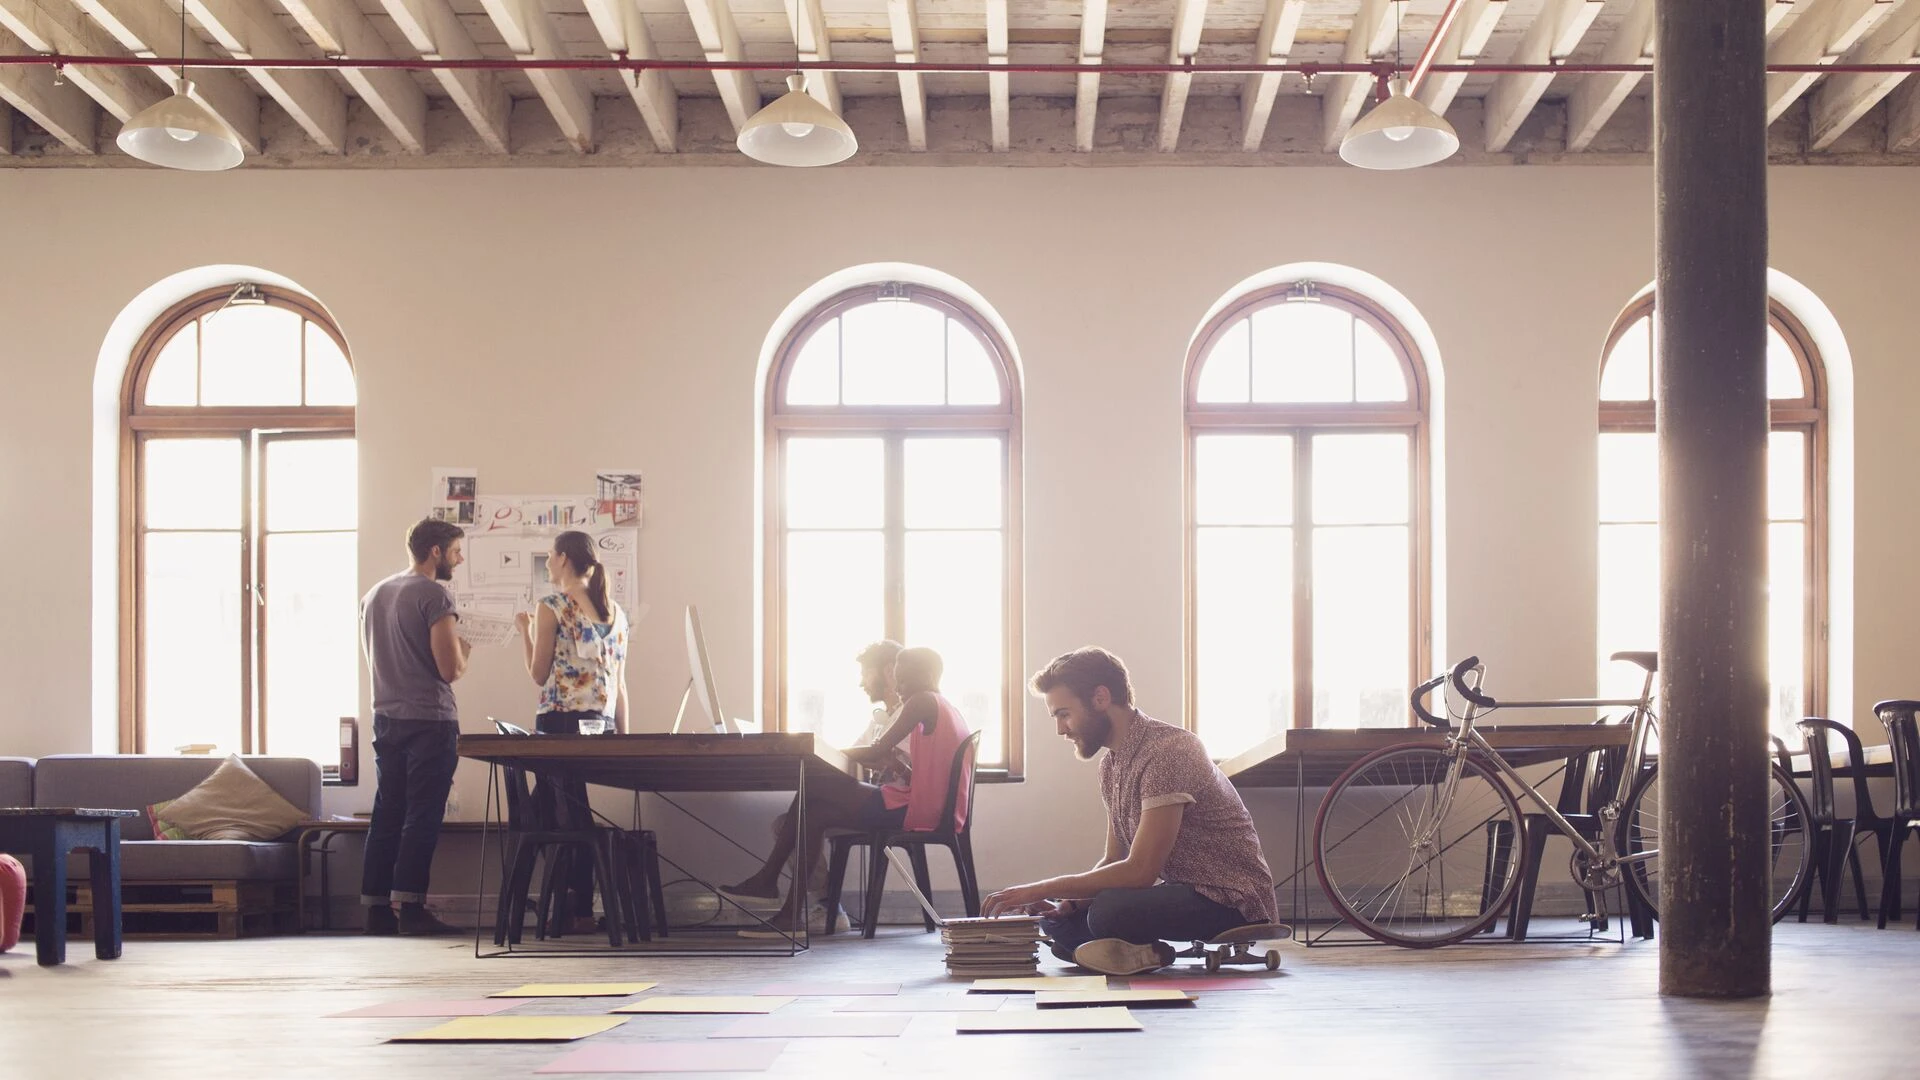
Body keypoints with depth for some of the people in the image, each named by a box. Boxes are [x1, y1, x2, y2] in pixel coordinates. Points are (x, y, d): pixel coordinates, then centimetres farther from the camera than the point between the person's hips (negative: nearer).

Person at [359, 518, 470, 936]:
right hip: (429, 720, -7)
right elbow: (450, 669, -16)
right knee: (422, 818, -5)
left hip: (386, 718, 7)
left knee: (386, 815, 9)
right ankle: (411, 908, -7)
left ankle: (377, 909, 10)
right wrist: (464, 650, 6)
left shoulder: (374, 595, 14)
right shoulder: (434, 595, -11)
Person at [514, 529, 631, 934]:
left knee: (565, 815, -1)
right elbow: (620, 685, 13)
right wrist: (623, 739, 16)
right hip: (603, 726, 6)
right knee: (588, 817, 10)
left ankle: (580, 911, -1)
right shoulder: (615, 613, 13)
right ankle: (581, 907, 9)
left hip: (561, 722, -6)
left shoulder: (552, 607, -5)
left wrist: (525, 630, 12)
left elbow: (539, 674, -3)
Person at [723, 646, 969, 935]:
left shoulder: (923, 702, -7)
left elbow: (878, 752, -11)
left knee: (810, 795, -10)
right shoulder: (944, 707, 23)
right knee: (816, 812, 7)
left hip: (913, 809, -10)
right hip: (929, 809, 10)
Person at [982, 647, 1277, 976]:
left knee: (1110, 912, -32)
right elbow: (1113, 861, 13)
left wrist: (1041, 889, -19)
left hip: (1232, 900, -9)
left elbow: (1140, 871, -25)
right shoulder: (1111, 765, 10)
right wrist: (1065, 903, -6)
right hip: (1179, 891, 9)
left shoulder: (1168, 751, -21)